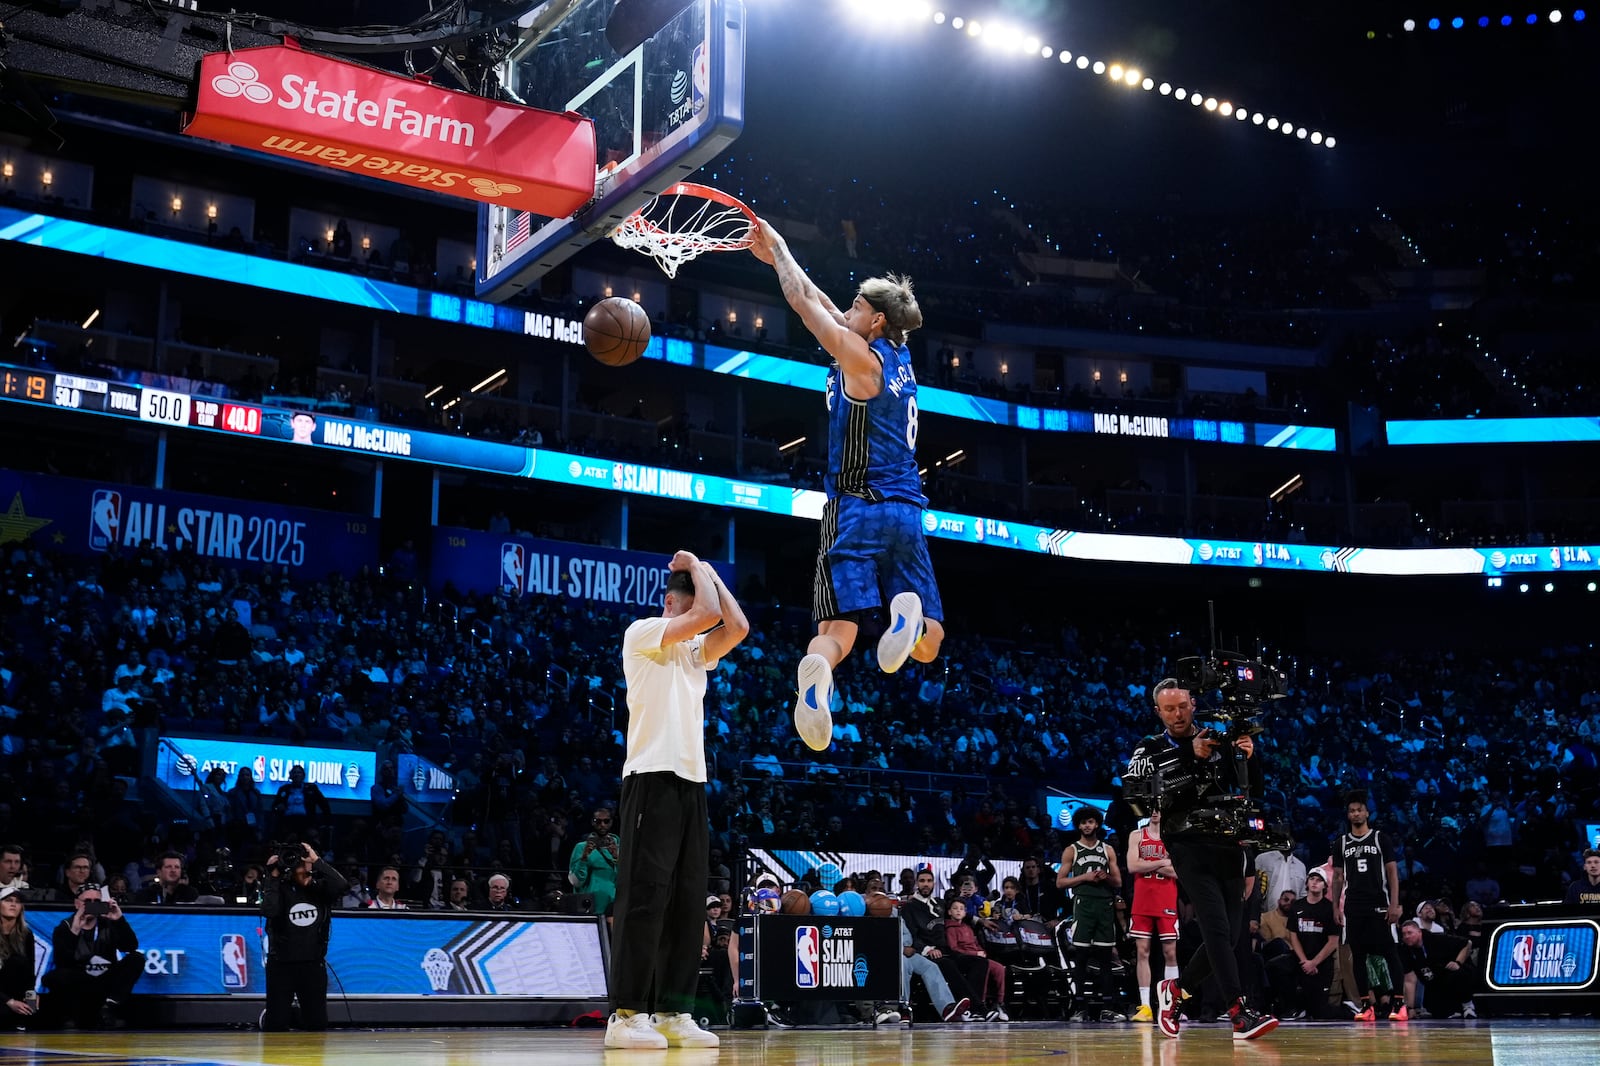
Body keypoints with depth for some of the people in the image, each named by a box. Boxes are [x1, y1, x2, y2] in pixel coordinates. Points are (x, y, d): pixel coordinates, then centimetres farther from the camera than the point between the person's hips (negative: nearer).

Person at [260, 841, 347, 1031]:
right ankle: (269, 1016, 35)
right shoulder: (280, 889, -7)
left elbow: (341, 885, -21)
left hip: (313, 964, 2)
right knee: (276, 1025, 0)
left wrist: (317, 860, -22)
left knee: (318, 1024, 3)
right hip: (281, 965, -2)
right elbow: (269, 911, -25)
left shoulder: (320, 888, -1)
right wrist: (273, 878, -21)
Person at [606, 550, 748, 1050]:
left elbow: (737, 628, 5)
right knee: (645, 897, -10)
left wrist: (709, 572, 11)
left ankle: (673, 1012, 8)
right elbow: (708, 615, -13)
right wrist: (694, 571, 4)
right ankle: (627, 1014, -9)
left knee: (687, 902, 4)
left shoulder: (695, 651, 22)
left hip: (692, 783, 8)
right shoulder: (642, 633, 0)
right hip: (653, 779, -8)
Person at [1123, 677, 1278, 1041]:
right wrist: (1190, 756, -19)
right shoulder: (1153, 748, 5)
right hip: (1188, 844, -4)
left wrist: (1250, 759, -9)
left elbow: (1254, 790, 13)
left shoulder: (1220, 741, 13)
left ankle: (1176, 989, 23)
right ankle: (1240, 1013, -21)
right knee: (1216, 927, -18)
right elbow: (1132, 783, -15)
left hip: (1227, 843, 4)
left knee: (1231, 933, 4)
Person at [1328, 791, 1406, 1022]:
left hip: (1379, 905, -3)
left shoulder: (1380, 839, 3)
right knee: (1358, 956, 3)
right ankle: (1367, 1005, 7)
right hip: (1353, 907, 3)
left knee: (1390, 953, -5)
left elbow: (1392, 873, 0)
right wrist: (1336, 906, 6)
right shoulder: (1341, 843, 10)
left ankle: (1398, 1003, -2)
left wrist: (1395, 904, -9)